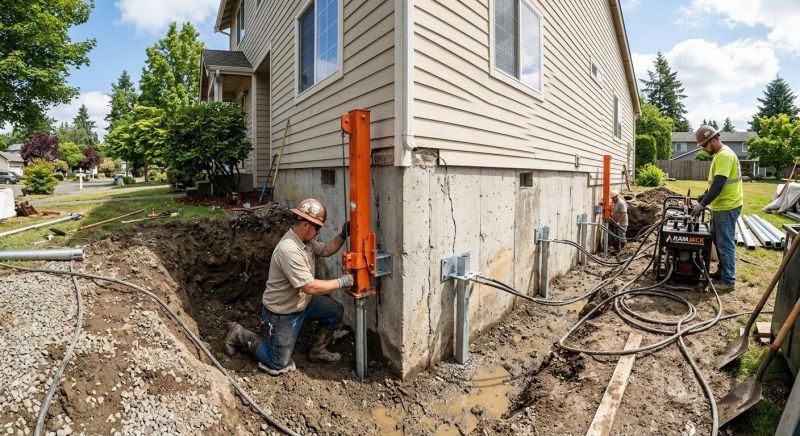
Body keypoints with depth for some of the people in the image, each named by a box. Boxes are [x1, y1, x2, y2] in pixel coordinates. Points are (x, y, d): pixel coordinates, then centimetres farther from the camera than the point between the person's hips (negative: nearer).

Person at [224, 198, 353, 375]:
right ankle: (240, 335, 21)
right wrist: (341, 282, -26)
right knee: (277, 366, 4)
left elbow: (325, 250, 10)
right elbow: (310, 287, -34)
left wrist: (342, 235, -7)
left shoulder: (305, 241, -5)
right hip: (282, 313, -9)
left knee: (336, 311, 0)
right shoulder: (289, 250, -34)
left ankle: (318, 351, 20)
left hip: (302, 301, 9)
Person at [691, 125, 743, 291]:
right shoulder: (719, 154, 13)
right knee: (718, 240, 18)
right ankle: (722, 271, 30)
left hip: (727, 207, -10)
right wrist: (704, 195, 20)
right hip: (720, 206, 10)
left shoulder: (724, 155, -20)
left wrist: (702, 204, -25)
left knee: (725, 244, -5)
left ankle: (728, 281, 2)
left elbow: (718, 185, -26)